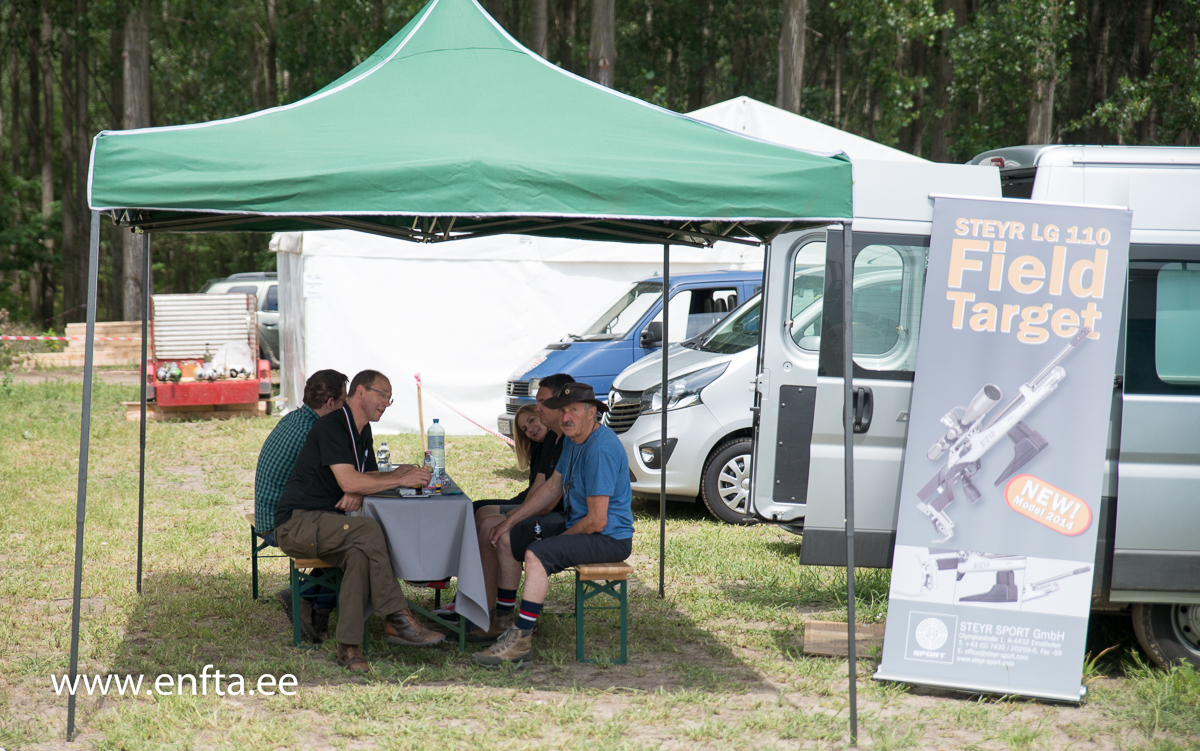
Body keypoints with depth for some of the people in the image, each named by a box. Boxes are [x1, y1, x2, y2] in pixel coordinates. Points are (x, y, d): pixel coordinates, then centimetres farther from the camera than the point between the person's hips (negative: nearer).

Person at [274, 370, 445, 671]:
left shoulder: (362, 431, 16)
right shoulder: (332, 426, -14)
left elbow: (370, 476, 22)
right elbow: (348, 481, -23)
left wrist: (357, 493, -4)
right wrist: (400, 479, -17)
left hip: (324, 526, 8)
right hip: (296, 523, -8)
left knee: (360, 553, -26)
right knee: (368, 529, -31)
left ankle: (349, 647, -31)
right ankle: (398, 618, -26)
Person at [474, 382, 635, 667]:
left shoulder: (601, 449, -25)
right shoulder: (574, 440, 9)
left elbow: (597, 521, -26)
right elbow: (552, 486, 20)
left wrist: (560, 537, -11)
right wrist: (510, 521, 16)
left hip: (609, 538, -11)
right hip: (577, 527, 11)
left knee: (537, 553, -32)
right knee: (508, 539, 16)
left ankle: (521, 641, -31)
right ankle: (503, 616, 26)